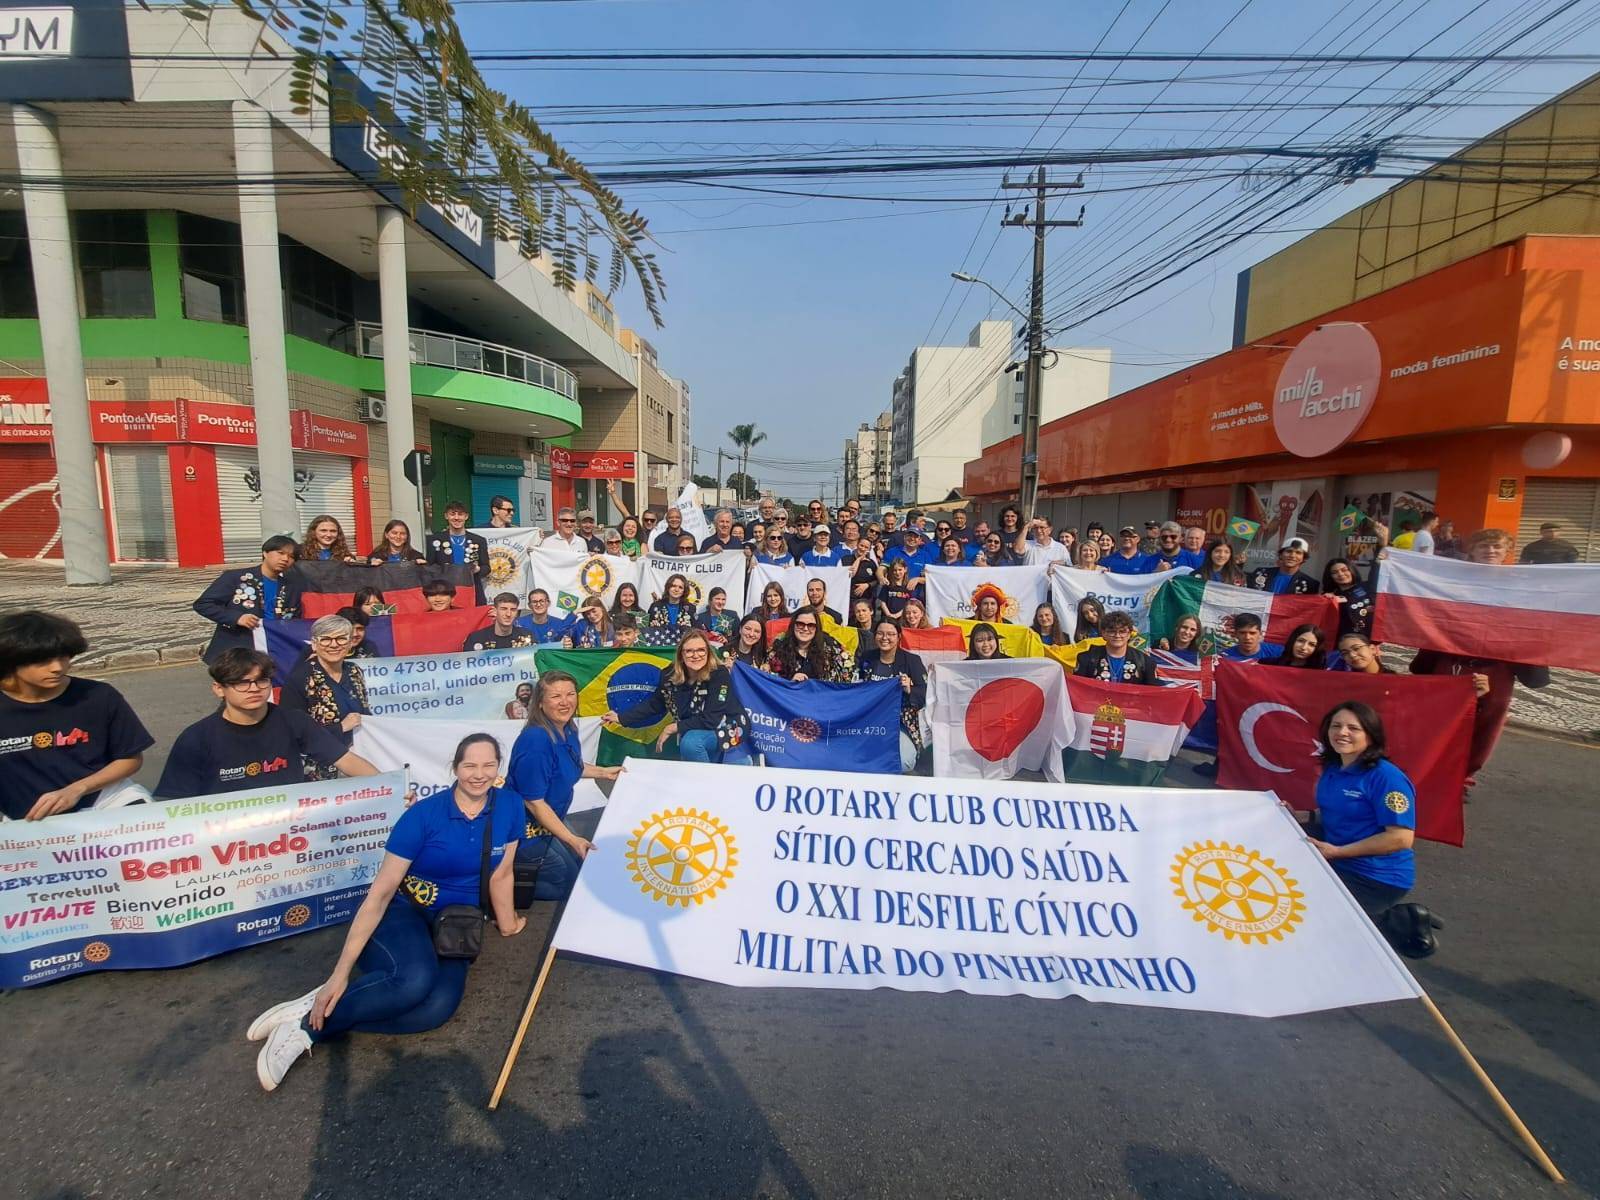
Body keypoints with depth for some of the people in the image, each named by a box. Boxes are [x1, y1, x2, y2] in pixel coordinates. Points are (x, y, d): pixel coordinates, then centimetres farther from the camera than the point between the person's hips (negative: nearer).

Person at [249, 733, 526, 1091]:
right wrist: (341, 973, -17)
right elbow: (380, 892, -14)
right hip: (403, 910, -3)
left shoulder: (508, 807, -7)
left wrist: (507, 924, 15)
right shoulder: (423, 815, -15)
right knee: (415, 979, -37)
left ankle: (314, 1026, -12)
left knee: (438, 1006, -28)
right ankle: (309, 1015, -13)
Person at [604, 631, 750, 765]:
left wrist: (672, 728, -24)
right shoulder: (670, 675, -9)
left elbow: (710, 719, -29)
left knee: (690, 742, -29)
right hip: (699, 734, 6)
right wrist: (622, 718, 1)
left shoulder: (719, 674, -25)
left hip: (728, 729, -6)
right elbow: (653, 704, 6)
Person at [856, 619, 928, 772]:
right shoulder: (866, 658, 12)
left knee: (902, 762, -28)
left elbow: (923, 698, -7)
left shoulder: (912, 660, 0)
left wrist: (909, 690, -26)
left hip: (901, 723, -2)